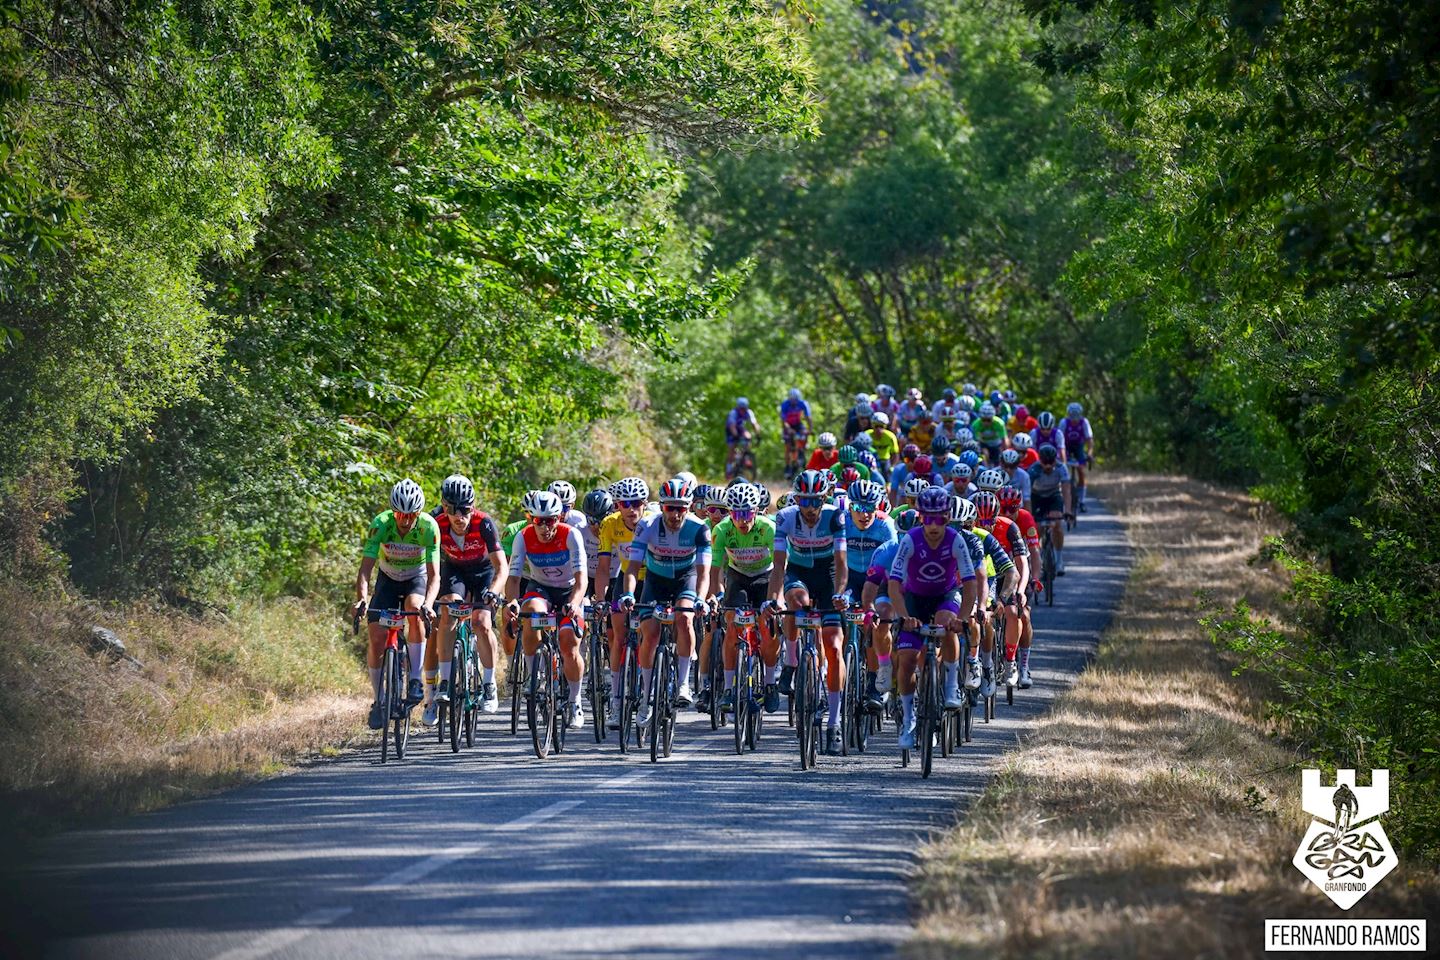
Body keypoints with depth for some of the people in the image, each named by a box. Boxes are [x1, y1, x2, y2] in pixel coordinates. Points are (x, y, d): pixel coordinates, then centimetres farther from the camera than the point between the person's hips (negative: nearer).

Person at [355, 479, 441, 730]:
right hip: (388, 579, 1)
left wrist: (428, 603, -50)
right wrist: (362, 598, -49)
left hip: (417, 578, -1)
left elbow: (434, 574, -32)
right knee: (376, 639, -12)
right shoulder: (380, 524, -28)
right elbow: (365, 569, -31)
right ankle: (378, 701, 6)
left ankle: (415, 680, -25)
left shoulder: (429, 527, -29)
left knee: (414, 609, -34)